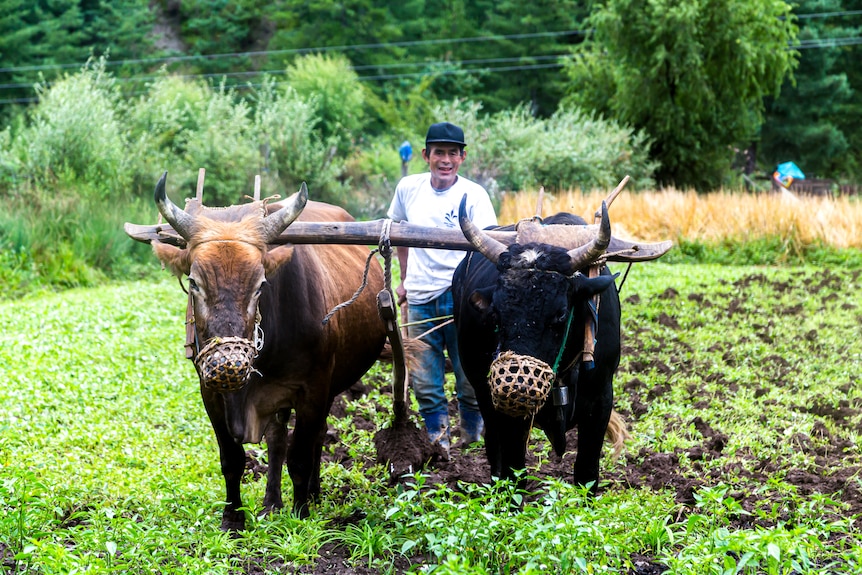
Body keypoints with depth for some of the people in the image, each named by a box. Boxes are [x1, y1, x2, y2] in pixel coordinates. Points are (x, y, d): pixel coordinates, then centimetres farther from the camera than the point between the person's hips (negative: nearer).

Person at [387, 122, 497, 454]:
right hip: (420, 299, 3)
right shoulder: (409, 188, 6)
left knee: (470, 377, 2)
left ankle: (472, 438, 19)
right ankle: (438, 443, 15)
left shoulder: (474, 195, -6)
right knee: (425, 382, 5)